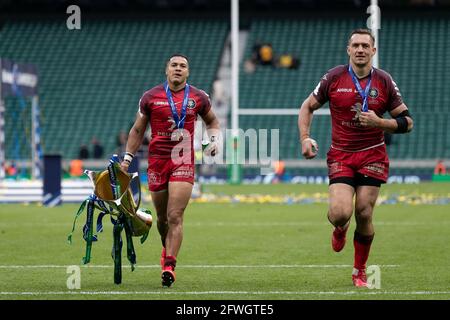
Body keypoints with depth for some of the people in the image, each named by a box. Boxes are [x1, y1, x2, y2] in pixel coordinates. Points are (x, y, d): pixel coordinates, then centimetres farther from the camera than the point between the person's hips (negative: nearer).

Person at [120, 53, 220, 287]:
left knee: (175, 216, -13)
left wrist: (214, 141, 6)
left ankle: (169, 266, -15)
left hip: (184, 161, -1)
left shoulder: (198, 98, 6)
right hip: (157, 160, 1)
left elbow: (212, 121, 24)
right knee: (162, 217, 9)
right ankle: (167, 249, 37)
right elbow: (137, 130, 13)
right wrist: (127, 158, 6)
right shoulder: (150, 97, 5)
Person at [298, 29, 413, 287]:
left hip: (373, 156, 0)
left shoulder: (384, 81, -1)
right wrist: (305, 138, -3)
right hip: (340, 156, 0)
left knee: (364, 214, -5)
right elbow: (308, 107, 10)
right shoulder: (334, 78, -2)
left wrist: (379, 122, -16)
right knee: (341, 213, -16)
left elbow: (407, 122, 2)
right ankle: (340, 228, 24)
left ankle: (360, 271, 15)